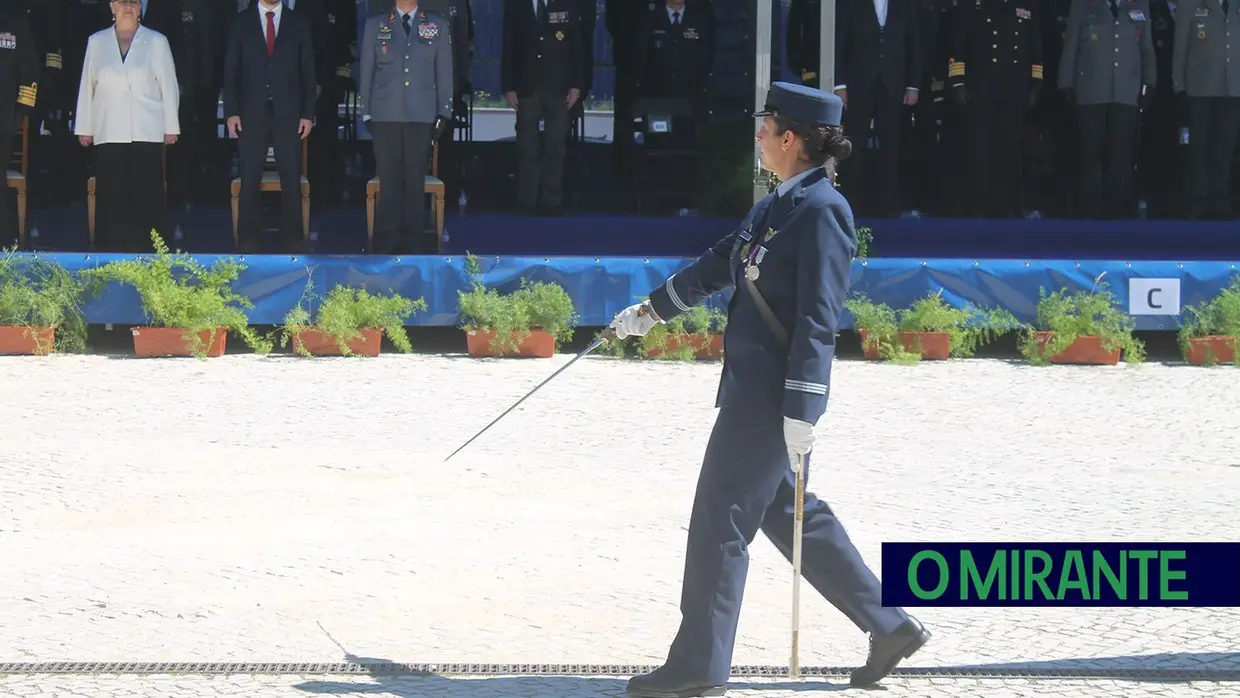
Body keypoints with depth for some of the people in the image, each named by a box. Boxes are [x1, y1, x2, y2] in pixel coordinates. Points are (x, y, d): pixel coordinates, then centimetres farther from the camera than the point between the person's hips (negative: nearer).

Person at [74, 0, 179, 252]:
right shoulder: (96, 42, 12)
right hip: (109, 134, 1)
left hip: (147, 133, -1)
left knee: (147, 193, -5)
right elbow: (87, 87, 13)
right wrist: (84, 128, 9)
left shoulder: (157, 42, 8)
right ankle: (114, 248, 0)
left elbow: (168, 87, 8)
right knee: (112, 194, -3)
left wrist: (171, 127, 5)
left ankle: (145, 248, -2)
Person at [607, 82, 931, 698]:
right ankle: (890, 626, 21)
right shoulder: (778, 204, 13)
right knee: (784, 512, 16)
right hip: (752, 386, 10)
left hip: (775, 392, -10)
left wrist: (801, 411, -22)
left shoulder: (821, 211, -16)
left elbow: (818, 320, -20)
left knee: (720, 520, -3)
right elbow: (719, 264, 25)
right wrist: (650, 311, 32)